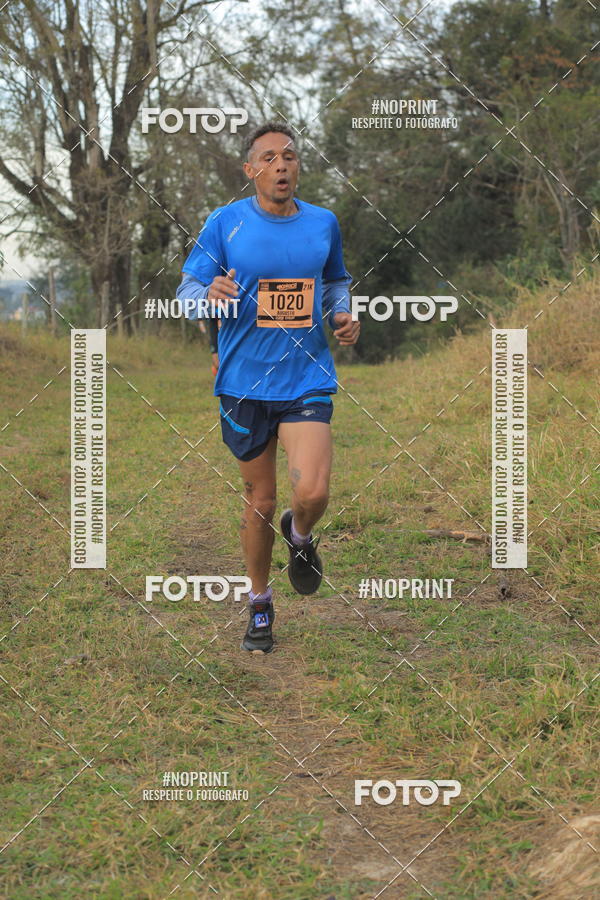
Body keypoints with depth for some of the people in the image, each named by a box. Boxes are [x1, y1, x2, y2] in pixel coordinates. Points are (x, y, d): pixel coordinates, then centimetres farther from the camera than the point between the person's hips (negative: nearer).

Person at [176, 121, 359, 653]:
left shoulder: (324, 223, 5)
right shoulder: (225, 223, -3)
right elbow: (186, 295, -3)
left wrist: (343, 316, 1)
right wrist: (209, 293, -26)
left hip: (308, 379, 1)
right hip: (245, 383, -1)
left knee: (313, 493, -19)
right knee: (260, 501, 8)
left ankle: (299, 534, 19)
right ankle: (260, 605, 30)